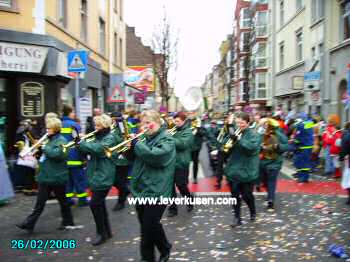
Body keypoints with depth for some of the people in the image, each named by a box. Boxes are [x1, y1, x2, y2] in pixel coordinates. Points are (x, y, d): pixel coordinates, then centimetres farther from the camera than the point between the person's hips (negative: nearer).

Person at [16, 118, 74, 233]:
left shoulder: (61, 141, -12)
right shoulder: (49, 140, 13)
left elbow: (57, 154, -29)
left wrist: (44, 147, -20)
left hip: (57, 177, -7)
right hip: (45, 176, 8)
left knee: (62, 200, 9)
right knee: (39, 202, 8)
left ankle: (68, 221, 24)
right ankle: (29, 223, 10)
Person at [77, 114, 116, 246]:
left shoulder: (109, 138, -11)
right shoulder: (98, 137, 15)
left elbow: (98, 149, -28)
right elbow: (89, 150, 10)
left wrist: (81, 143, -22)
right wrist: (81, 143, -8)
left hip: (103, 176, -9)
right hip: (95, 175, 9)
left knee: (94, 204, -8)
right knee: (100, 203, 14)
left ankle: (101, 233, 5)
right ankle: (106, 231, 26)